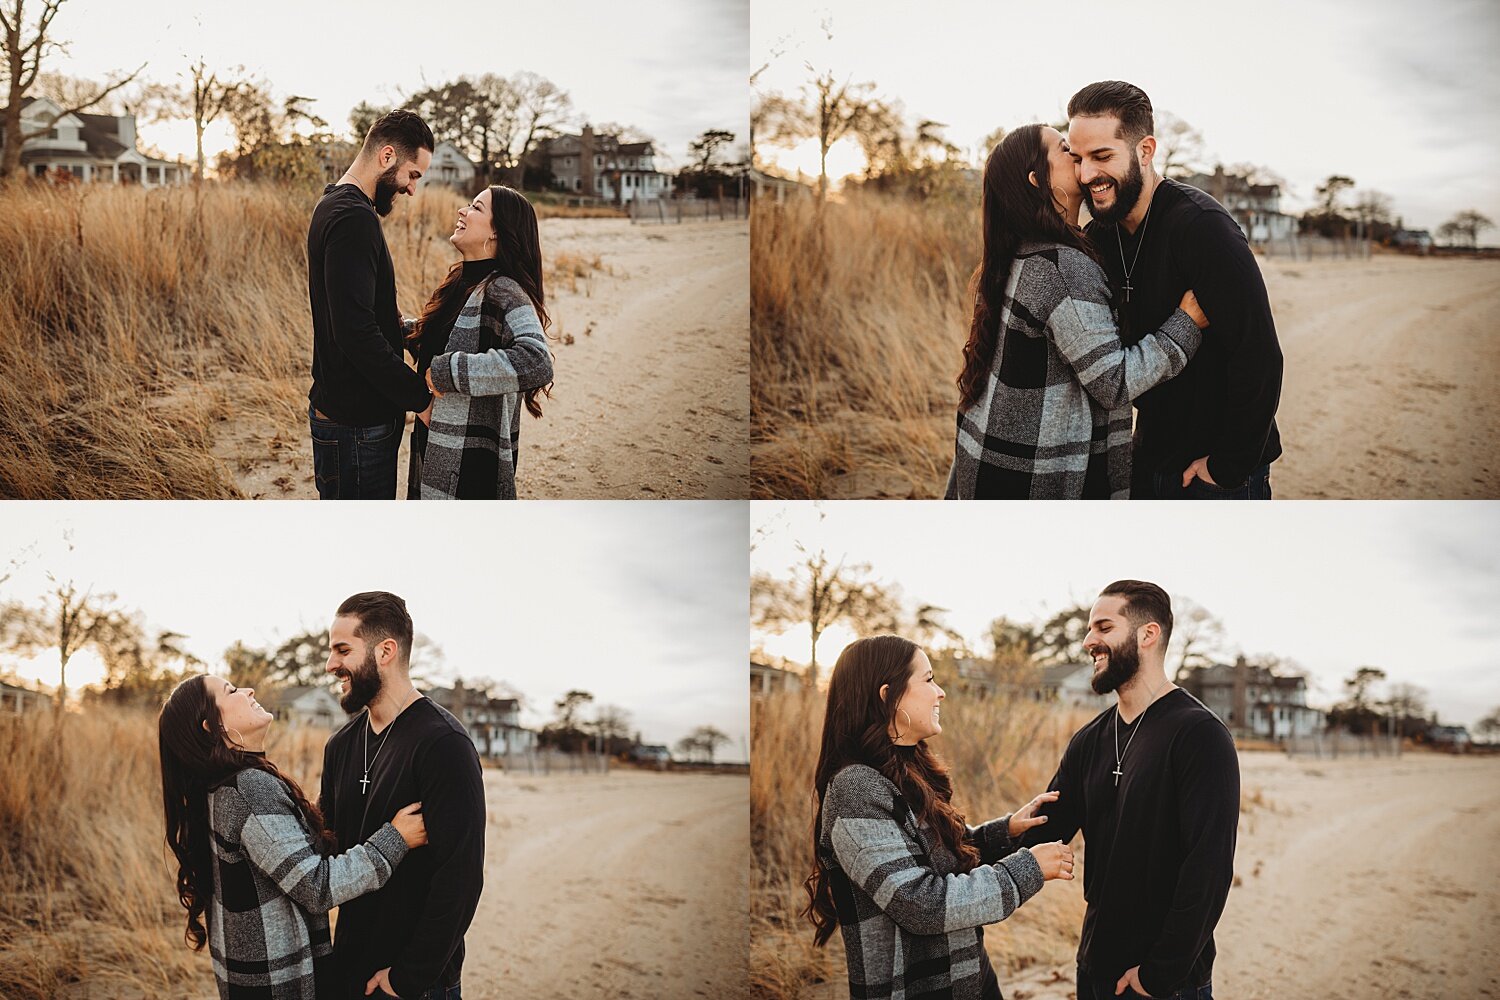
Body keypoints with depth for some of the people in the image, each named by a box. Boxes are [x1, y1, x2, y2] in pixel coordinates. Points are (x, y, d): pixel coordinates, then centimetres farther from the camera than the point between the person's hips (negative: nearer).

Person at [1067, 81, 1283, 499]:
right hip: (1149, 465, 7)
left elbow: (1259, 358, -26)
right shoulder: (1099, 237, 2)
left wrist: (1230, 467, -20)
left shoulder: (1201, 226, -22)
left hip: (1217, 475, -7)